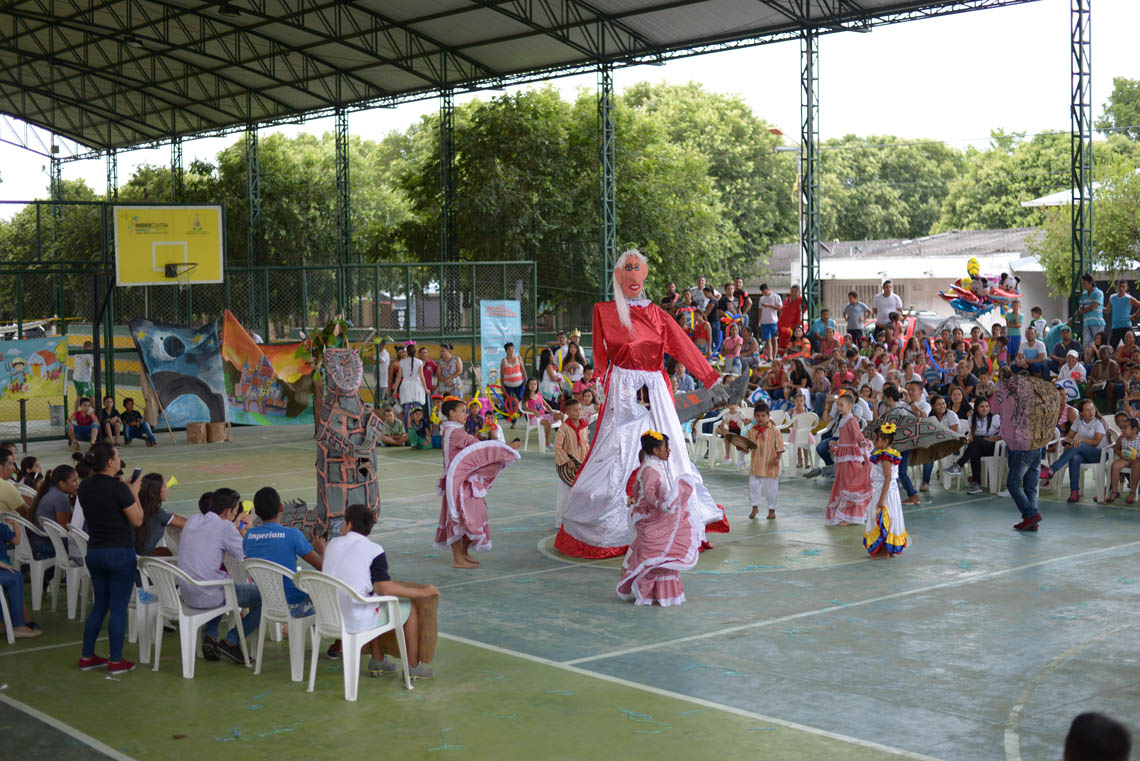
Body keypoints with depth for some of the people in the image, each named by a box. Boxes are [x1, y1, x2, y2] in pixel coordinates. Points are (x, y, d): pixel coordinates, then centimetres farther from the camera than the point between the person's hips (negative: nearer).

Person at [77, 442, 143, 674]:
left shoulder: (85, 488, 2)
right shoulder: (118, 488, -19)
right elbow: (138, 520, -13)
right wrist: (134, 493, -1)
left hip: (94, 552, 7)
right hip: (120, 553, -7)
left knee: (99, 605, 19)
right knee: (118, 608, 3)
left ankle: (86, 657, 23)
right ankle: (115, 662, 9)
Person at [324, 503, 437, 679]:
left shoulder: (333, 544, 5)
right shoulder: (374, 550, -12)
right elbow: (385, 588, -18)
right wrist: (422, 592, -9)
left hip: (330, 618, 7)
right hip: (357, 622, -7)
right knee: (410, 608, 12)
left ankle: (378, 662, 35)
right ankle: (413, 667, 18)